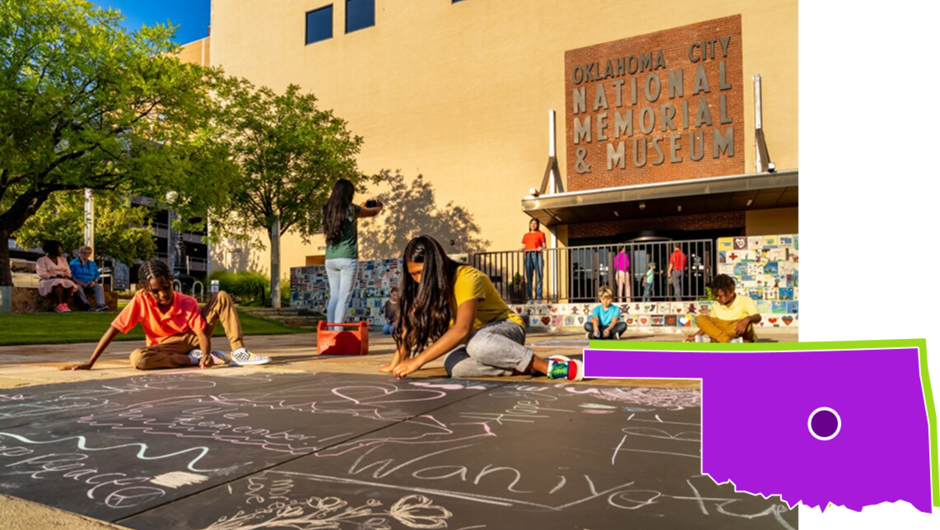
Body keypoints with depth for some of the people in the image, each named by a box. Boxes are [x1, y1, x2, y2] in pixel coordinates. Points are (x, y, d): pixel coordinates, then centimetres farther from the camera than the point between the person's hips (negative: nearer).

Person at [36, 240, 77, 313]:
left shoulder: (62, 259, 20)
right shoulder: (42, 260, 4)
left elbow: (68, 271, 12)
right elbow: (42, 274, -8)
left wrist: (66, 276, -10)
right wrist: (54, 277, -20)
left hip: (63, 280, 4)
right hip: (48, 281, -4)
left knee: (70, 284, -33)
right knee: (59, 283, -40)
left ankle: (64, 305, -39)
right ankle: (59, 305, -42)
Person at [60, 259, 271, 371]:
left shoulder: (188, 303, -17)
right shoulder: (141, 300, -19)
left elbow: (202, 332, -20)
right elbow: (113, 329, -19)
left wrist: (206, 354, -42)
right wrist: (89, 363, -23)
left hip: (192, 338, 1)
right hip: (167, 347, -1)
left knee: (222, 297, -17)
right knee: (138, 358, -37)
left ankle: (239, 352, -23)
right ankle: (194, 359, -22)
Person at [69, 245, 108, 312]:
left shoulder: (93, 264, 23)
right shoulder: (73, 263, 11)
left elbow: (97, 275, 19)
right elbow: (71, 276, 0)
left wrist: (94, 282, -4)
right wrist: (80, 283, -15)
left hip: (90, 285, 3)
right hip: (78, 284, -3)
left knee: (99, 286, -29)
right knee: (78, 287, -38)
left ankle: (100, 305, -51)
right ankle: (87, 305, -52)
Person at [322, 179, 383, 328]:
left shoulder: (327, 210, 8)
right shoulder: (350, 209, -5)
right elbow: (372, 212, 11)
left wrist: (362, 207, 38)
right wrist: (379, 206, 34)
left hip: (330, 259, 5)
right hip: (348, 258, -5)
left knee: (334, 297, 10)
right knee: (344, 298, -4)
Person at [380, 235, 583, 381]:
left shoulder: (467, 278, -27)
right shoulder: (425, 285, -4)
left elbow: (462, 329, -39)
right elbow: (412, 324, -8)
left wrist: (418, 360, -43)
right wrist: (396, 362, -21)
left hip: (506, 327, -6)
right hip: (473, 337, 6)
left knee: (477, 343, -42)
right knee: (454, 366, -30)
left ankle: (548, 366, -31)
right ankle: (526, 368, -20)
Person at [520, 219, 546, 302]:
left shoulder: (541, 234, 18)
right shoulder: (526, 235, 24)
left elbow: (544, 245, 9)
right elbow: (524, 246, 19)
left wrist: (541, 248, -12)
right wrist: (522, 249, -3)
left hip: (537, 255, -2)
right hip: (528, 255, 2)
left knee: (538, 277, -10)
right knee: (528, 277, -3)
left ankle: (538, 297, -11)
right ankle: (530, 298, -2)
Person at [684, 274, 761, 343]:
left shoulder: (745, 301, -6)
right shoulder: (715, 306, 6)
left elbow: (758, 317, -19)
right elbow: (710, 324, 12)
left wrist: (747, 319, -42)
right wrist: (695, 335, 0)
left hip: (744, 337, -4)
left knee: (746, 324, -38)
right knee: (700, 319, -14)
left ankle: (709, 339, -31)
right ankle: (728, 341, -34)